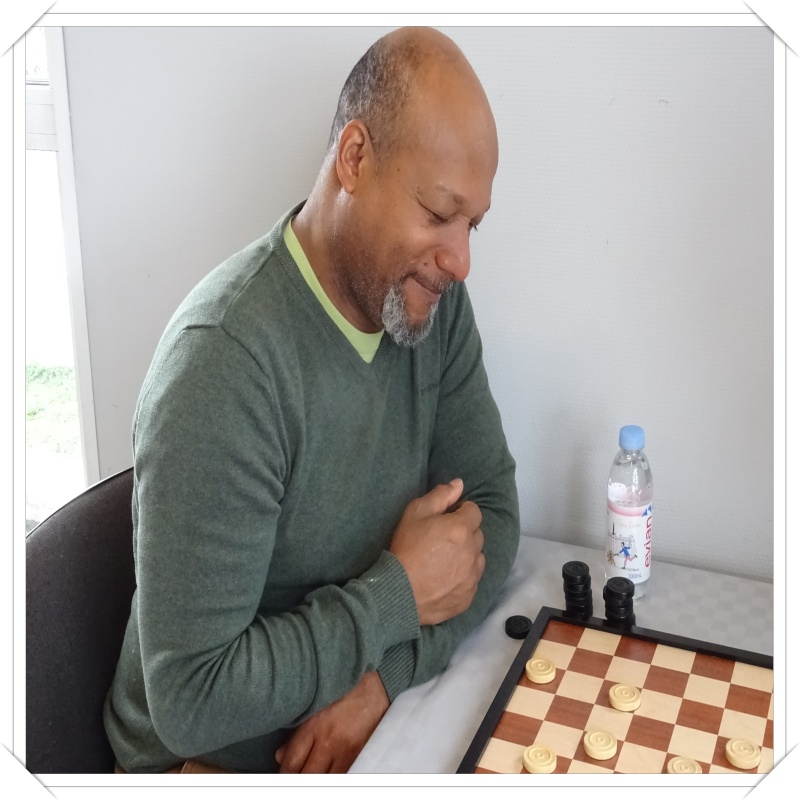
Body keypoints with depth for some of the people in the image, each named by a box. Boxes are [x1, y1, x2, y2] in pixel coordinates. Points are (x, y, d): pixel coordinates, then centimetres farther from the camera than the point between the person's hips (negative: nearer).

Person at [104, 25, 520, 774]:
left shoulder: (430, 296, -6)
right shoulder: (224, 361, -27)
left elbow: (491, 504, -2)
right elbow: (192, 699, -25)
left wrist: (385, 674, -15)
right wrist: (401, 593, -18)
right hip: (211, 759, -5)